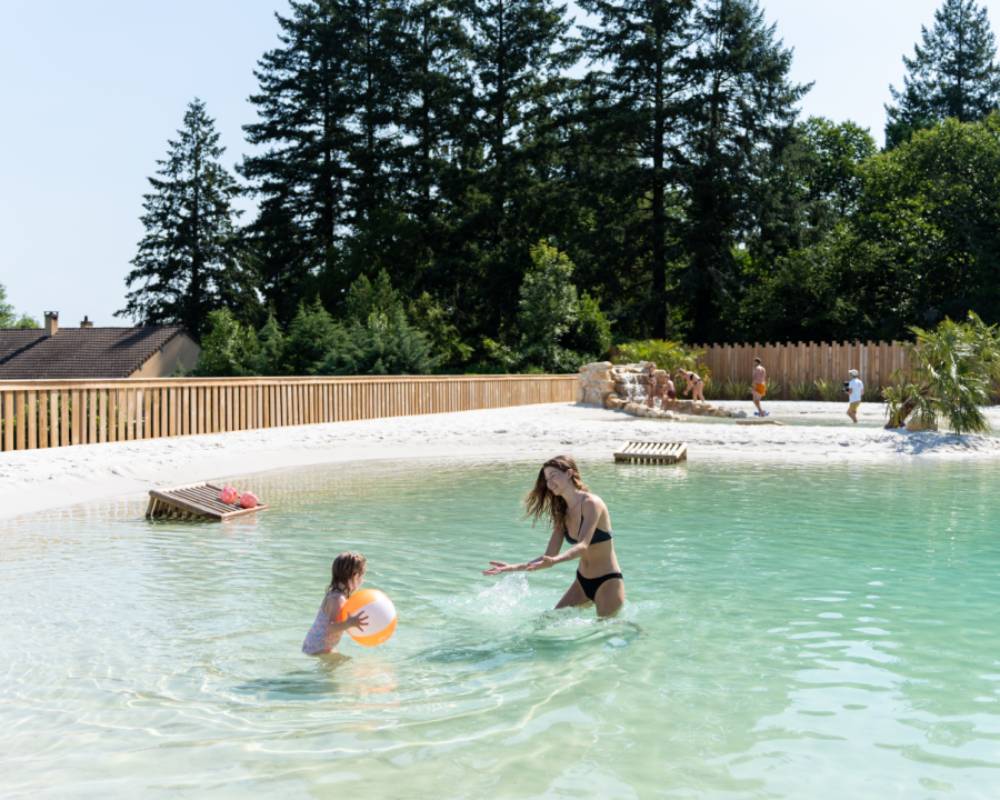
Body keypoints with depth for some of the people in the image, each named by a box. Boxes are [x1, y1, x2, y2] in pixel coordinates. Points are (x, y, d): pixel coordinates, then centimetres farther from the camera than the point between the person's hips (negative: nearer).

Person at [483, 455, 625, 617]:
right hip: (582, 582, 7)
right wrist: (515, 567, -8)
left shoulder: (591, 503, -17)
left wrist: (554, 561, -46)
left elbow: (583, 546, -30)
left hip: (607, 583, -7)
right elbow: (549, 556, 3)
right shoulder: (562, 513, 6)